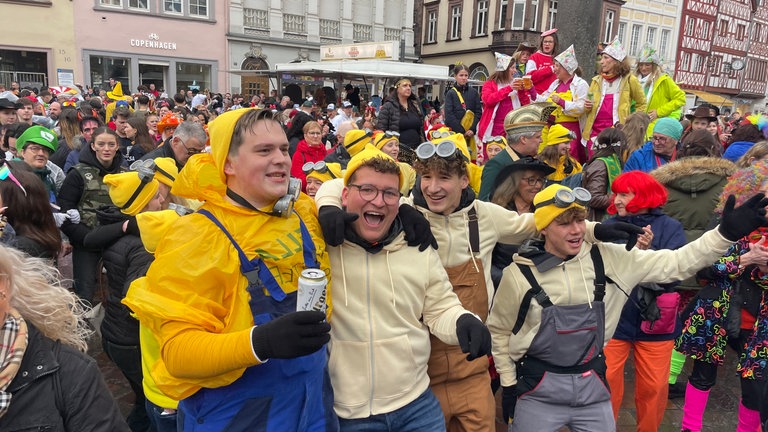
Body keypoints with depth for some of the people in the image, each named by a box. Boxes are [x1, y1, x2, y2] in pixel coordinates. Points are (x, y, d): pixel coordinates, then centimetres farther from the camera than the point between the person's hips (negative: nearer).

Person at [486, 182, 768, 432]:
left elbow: (674, 263, -5)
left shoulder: (608, 258, -6)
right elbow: (499, 331, 0)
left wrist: (726, 233, -16)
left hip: (592, 384, 3)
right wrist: (508, 383, 2)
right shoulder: (519, 274, -12)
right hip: (538, 389, -2)